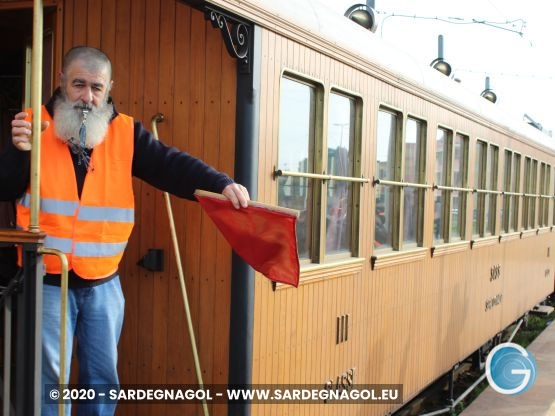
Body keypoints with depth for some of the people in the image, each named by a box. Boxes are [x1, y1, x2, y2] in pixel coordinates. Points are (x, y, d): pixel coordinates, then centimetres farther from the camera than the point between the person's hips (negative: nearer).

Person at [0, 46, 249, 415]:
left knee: (103, 376, 14)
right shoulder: (33, 125, -2)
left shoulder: (125, 132, 1)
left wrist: (221, 184, -22)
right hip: (46, 281, -2)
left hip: (103, 283, 2)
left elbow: (171, 165, -7)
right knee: (49, 376, 4)